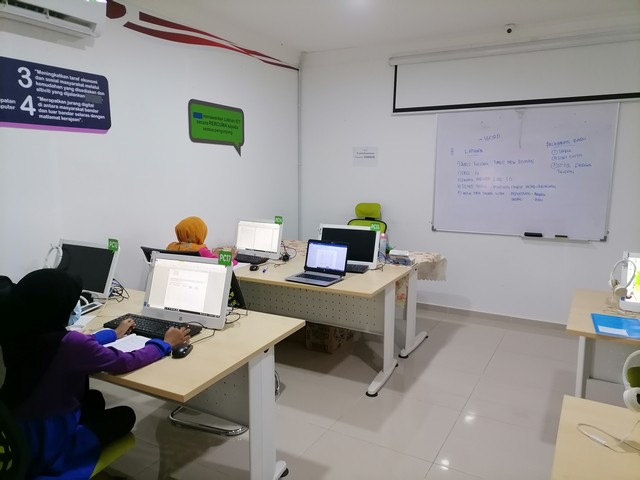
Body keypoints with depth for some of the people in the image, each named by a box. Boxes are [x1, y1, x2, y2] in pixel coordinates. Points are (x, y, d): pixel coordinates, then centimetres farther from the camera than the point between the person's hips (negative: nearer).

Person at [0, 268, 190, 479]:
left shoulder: (18, 332, -7)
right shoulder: (68, 343, -30)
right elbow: (124, 362, -17)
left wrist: (114, 333, 25)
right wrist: (166, 344, 0)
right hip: (44, 442, -8)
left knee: (94, 399, 25)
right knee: (125, 415, 12)